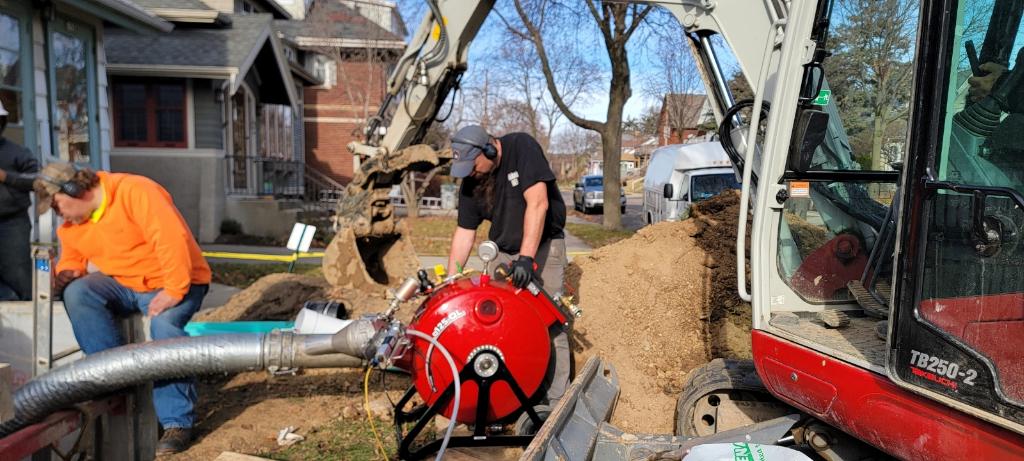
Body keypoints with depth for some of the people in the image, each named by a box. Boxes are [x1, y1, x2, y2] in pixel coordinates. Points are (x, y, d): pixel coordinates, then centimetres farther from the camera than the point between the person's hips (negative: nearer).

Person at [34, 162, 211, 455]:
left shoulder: (134, 191, -20)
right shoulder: (70, 225, 8)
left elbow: (171, 239, -28)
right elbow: (72, 260, 19)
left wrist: (174, 291, -30)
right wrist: (65, 274, -6)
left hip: (172, 283, -7)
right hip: (123, 284, 7)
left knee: (164, 324, -32)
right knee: (77, 292, -19)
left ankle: (176, 422, -22)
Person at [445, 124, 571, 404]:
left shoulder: (522, 147, -18)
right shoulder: (470, 182, -3)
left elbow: (538, 203, -26)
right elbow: (465, 232, 0)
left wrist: (526, 258, -32)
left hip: (543, 245, -4)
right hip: (504, 252, 5)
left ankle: (556, 399, -3)